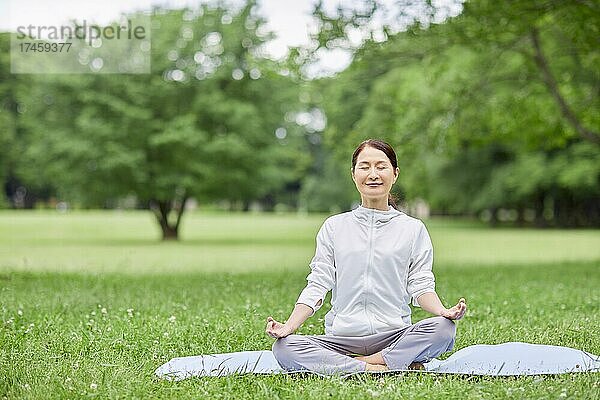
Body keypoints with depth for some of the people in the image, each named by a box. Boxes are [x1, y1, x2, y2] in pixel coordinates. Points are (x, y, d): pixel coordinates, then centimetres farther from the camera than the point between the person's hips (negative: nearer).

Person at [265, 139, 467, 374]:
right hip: (341, 339, 1)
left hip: (394, 335, -1)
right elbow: (317, 284, 6)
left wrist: (443, 311, -19)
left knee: (443, 328, -31)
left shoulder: (413, 229, 10)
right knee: (284, 348, -27)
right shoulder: (333, 227, 12)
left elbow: (421, 284, 4)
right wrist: (289, 326, -11)